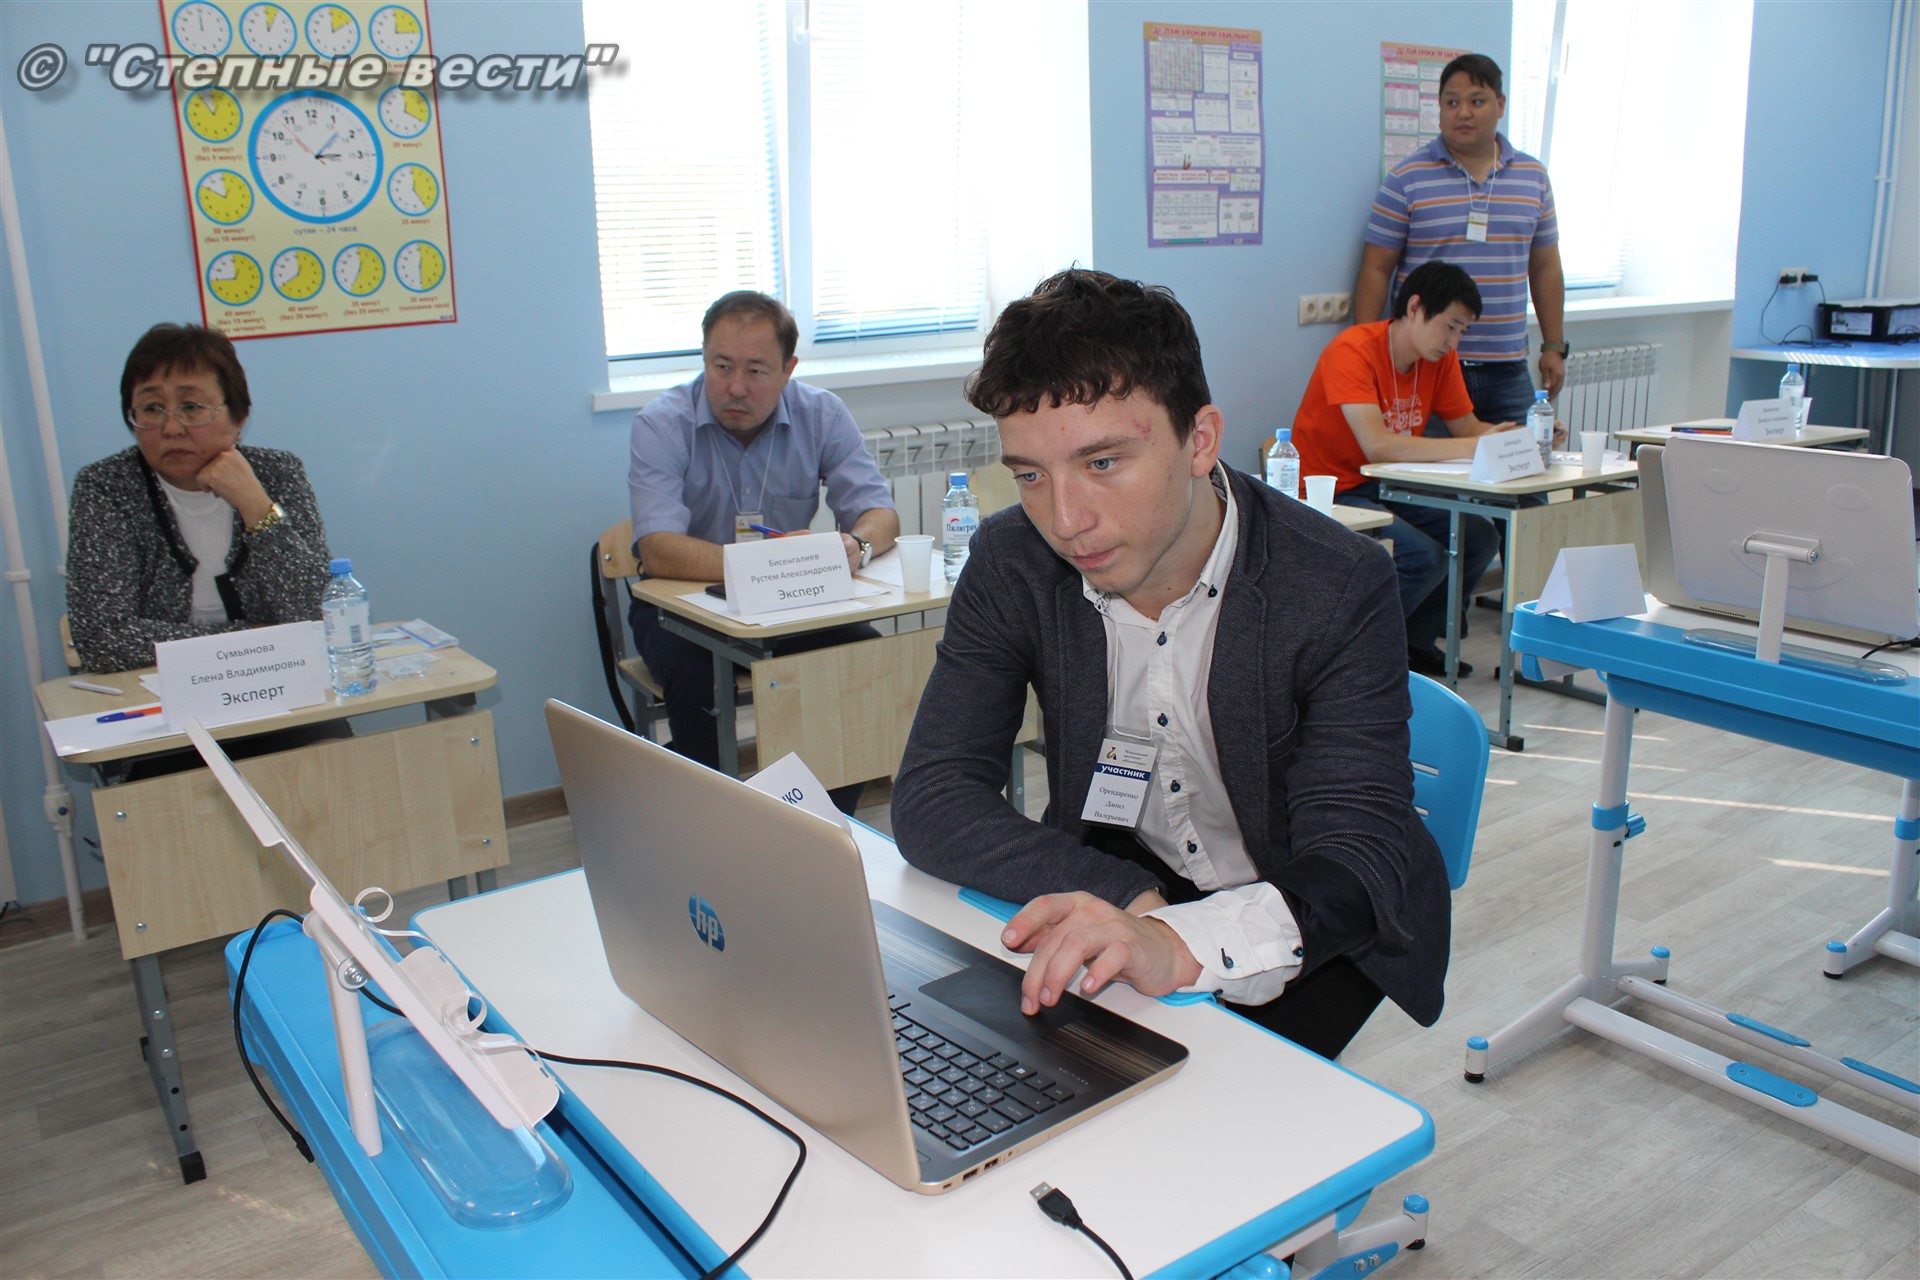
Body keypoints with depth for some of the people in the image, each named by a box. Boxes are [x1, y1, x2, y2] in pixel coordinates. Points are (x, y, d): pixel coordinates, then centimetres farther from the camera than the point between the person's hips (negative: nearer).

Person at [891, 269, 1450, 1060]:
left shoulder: (1338, 588, -22)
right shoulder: (1011, 564, -13)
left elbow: (1358, 864, -29)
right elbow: (930, 801, -16)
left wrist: (1181, 944, -50)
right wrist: (1131, 900, -31)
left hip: (1310, 925, -2)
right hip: (1116, 894, 3)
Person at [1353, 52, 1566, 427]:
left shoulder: (1533, 177, 12)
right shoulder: (1406, 179, 0)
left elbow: (1545, 268, 17)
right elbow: (1376, 270, -1)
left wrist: (1554, 347, 13)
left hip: (1507, 370, 4)